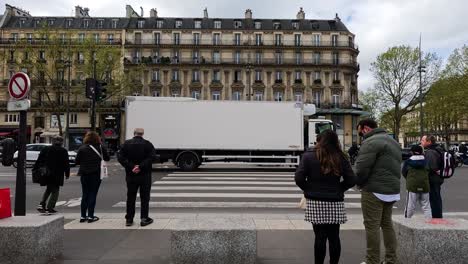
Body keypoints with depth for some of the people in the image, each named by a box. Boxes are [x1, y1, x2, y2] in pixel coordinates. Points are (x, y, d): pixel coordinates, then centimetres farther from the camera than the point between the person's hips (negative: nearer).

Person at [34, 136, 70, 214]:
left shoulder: (46, 149, 6)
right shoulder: (63, 151, -3)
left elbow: (39, 160, 7)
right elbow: (66, 164, -2)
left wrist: (35, 169, 13)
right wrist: (67, 174, 5)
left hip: (47, 173, 4)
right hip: (57, 175, -4)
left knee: (48, 189, 21)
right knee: (55, 191, 5)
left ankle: (41, 204, 8)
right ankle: (50, 208, 1)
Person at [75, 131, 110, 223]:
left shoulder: (82, 148, -3)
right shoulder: (101, 147, -5)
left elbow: (77, 161, -1)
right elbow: (107, 158, 4)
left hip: (84, 174, 2)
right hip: (96, 174, -2)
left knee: (85, 195, 12)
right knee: (92, 195, 4)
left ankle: (83, 216, 15)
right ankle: (90, 216, 4)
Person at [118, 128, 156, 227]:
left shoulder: (126, 144, 2)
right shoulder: (147, 144, -5)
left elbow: (120, 157, -7)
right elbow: (152, 157, -17)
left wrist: (131, 167, -13)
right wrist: (141, 167, -18)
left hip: (131, 175, 2)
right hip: (144, 175, -2)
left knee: (130, 197, 11)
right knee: (144, 197, 7)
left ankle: (129, 219, 15)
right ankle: (144, 218, 7)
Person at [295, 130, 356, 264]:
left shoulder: (309, 156, -5)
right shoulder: (341, 158, 3)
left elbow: (299, 178, -11)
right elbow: (351, 180, 1)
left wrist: (309, 190, 4)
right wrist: (338, 190, 12)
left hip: (316, 202, -2)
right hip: (335, 202, 2)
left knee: (320, 236, 4)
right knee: (334, 236, 11)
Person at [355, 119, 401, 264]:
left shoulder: (370, 142, -13)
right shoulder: (393, 141, 19)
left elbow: (362, 168, -18)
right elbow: (396, 167, 20)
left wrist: (359, 183, -1)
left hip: (374, 191, -9)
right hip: (392, 190, 9)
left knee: (372, 226, -3)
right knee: (387, 224, 16)